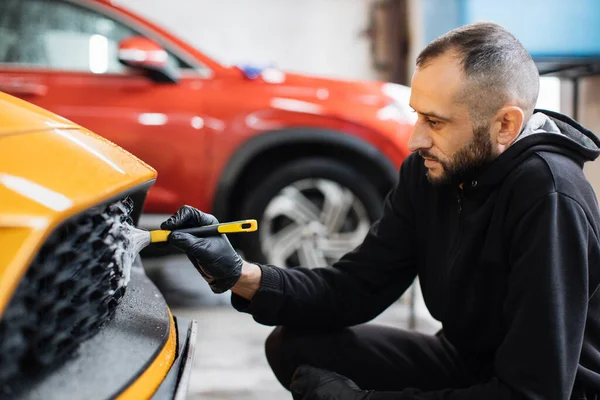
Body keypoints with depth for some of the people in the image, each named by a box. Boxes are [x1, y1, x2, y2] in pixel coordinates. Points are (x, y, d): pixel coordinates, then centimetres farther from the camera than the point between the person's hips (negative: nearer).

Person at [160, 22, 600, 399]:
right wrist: (240, 275, -18)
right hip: (464, 362, 7)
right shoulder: (428, 170, -6)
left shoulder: (549, 199, -30)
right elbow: (358, 287, -3)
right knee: (293, 345, -2)